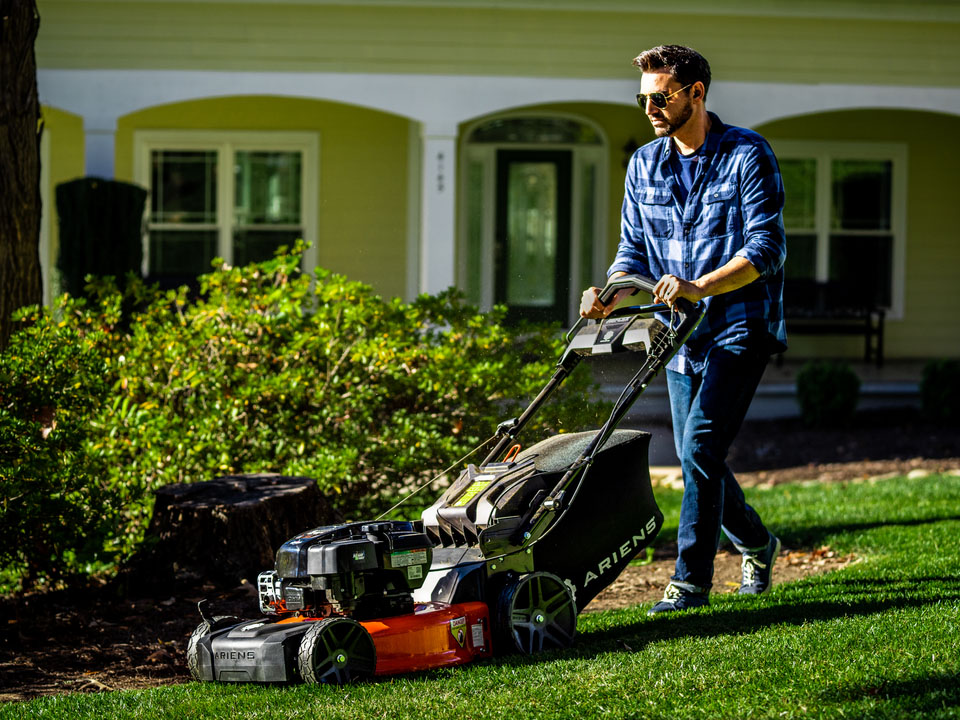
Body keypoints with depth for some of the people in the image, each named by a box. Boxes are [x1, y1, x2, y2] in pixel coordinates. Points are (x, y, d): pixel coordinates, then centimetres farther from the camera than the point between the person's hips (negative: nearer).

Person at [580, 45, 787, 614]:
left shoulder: (748, 156, -10)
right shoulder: (644, 166, 8)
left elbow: (766, 248, -16)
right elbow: (635, 251, 10)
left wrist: (698, 286, -29)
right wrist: (611, 295, -12)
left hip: (740, 327, -6)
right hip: (681, 337, 6)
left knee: (701, 446, -17)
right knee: (698, 459, 11)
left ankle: (691, 581, -13)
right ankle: (757, 544, 35)